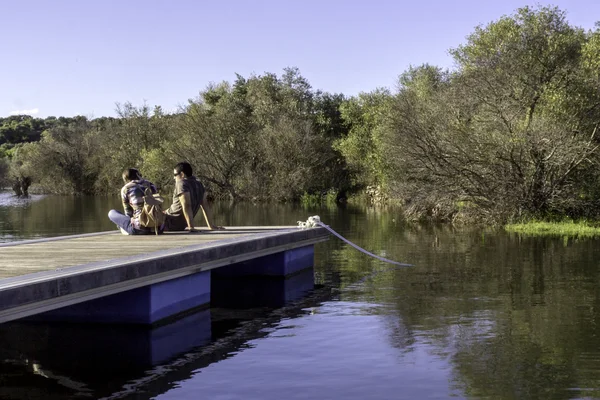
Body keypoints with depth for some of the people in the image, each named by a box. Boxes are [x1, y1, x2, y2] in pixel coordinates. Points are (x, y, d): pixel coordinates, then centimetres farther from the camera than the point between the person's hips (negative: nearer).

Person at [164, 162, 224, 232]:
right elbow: (205, 205, 7)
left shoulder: (181, 183, -17)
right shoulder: (199, 184, 7)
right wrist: (211, 225, 8)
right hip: (181, 226, 9)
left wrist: (191, 227, -34)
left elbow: (186, 206, -27)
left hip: (171, 223, -9)